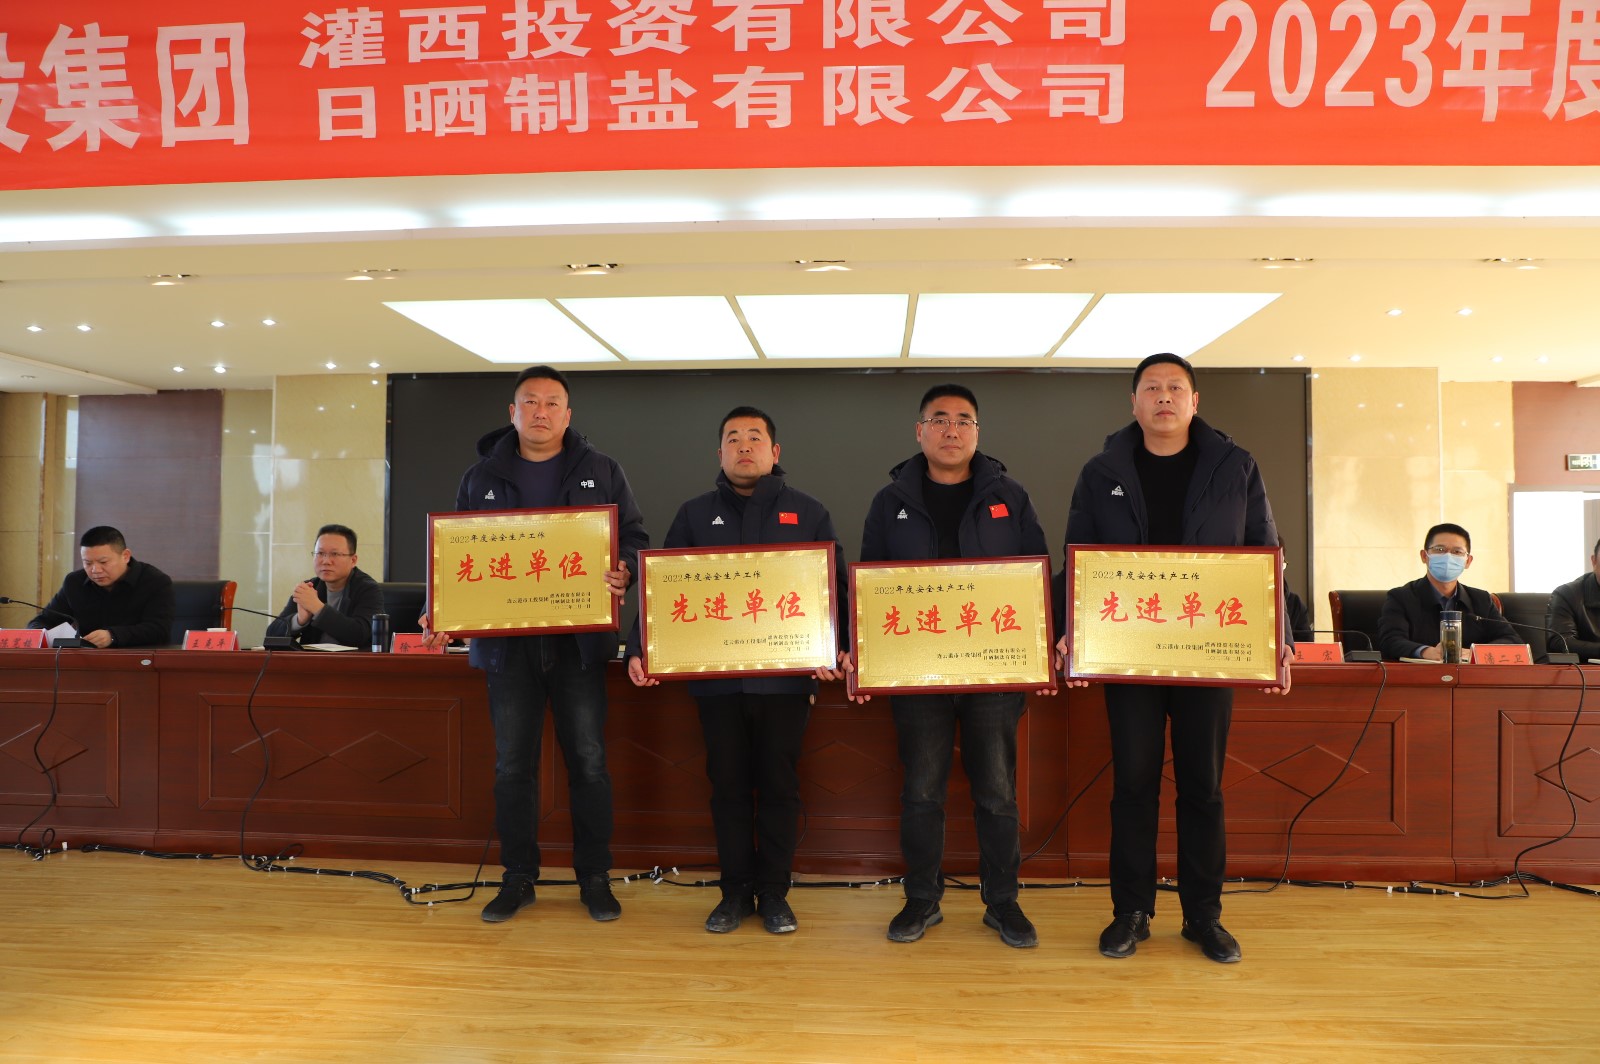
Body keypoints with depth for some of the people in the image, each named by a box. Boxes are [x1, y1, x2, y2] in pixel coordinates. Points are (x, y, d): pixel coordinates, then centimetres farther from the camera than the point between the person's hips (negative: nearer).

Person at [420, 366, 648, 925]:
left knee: (588, 760, 5)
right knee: (512, 765, 8)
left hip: (579, 642, -1)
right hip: (506, 642, 1)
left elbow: (635, 537, 5)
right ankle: (518, 878, 22)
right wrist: (440, 615, -4)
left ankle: (594, 878, 19)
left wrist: (623, 571, -17)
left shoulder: (601, 472, 6)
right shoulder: (481, 478, 9)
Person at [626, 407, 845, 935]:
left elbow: (834, 588, 2)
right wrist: (640, 650, -8)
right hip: (716, 676, 1)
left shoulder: (808, 513, 6)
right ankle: (735, 891, 21)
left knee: (779, 786, 7)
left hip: (785, 676, -1)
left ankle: (774, 893, 20)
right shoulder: (694, 515, 9)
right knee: (728, 786, 8)